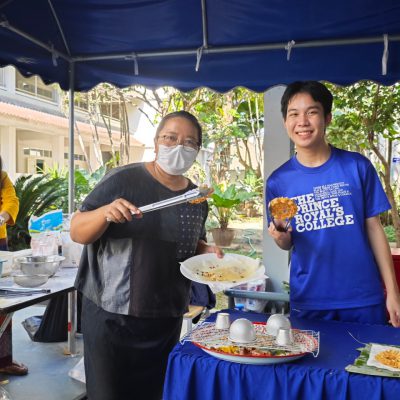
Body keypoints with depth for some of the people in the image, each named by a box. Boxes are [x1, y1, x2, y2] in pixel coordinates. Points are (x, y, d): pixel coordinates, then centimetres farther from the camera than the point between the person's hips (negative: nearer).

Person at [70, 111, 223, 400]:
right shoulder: (123, 180, -10)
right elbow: (77, 233, -10)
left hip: (167, 318, 5)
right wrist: (106, 212, -28)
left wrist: (206, 251, 0)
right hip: (112, 313, -4)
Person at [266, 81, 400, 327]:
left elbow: (374, 228, 0)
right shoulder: (278, 181, -2)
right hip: (307, 302, 1)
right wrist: (281, 237, -18)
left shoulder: (358, 167, -5)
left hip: (363, 300, 0)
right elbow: (288, 244, 6)